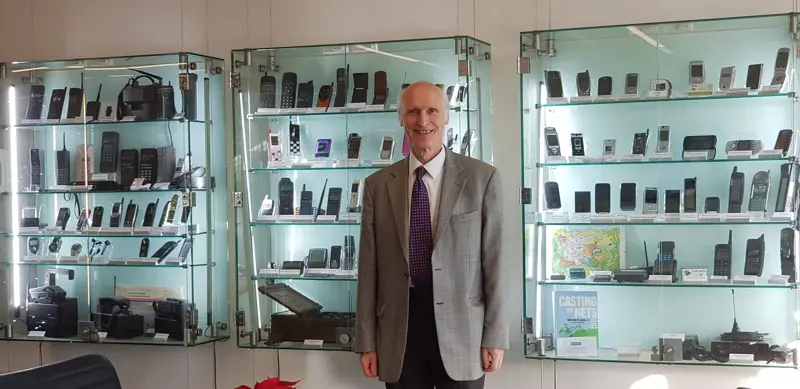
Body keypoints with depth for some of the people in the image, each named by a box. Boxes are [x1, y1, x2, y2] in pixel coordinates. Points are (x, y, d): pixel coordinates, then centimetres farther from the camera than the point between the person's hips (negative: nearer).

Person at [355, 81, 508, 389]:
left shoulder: (482, 178, -1)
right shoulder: (377, 185, 5)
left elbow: (493, 260, -2)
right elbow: (369, 266, 5)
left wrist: (495, 337, -4)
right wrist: (367, 342, 3)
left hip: (461, 329, -2)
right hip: (398, 332, 2)